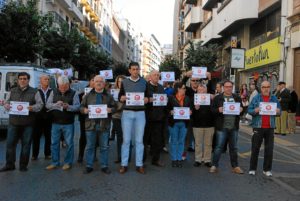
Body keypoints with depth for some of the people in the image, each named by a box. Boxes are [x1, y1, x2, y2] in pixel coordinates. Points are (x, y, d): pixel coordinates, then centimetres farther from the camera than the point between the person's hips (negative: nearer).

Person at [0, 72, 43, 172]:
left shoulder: (34, 92, 3)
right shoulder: (12, 91, 13)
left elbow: (40, 104, -1)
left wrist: (32, 108, -20)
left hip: (28, 123, -2)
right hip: (13, 122, 3)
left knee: (26, 144, 5)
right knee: (10, 143, 5)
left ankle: (23, 165, 17)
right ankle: (9, 164, 19)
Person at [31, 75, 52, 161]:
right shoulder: (36, 91, 0)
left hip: (49, 117, 0)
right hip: (38, 116, 0)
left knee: (48, 136, 8)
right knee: (36, 136, 7)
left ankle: (47, 153, 21)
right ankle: (35, 154, 19)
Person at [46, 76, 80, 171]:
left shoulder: (74, 93, -2)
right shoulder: (53, 92, 6)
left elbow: (77, 106, -8)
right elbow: (47, 105, 1)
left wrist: (68, 107, -26)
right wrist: (56, 104, -18)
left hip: (68, 123, -3)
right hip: (55, 123, 3)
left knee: (69, 143, 5)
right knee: (54, 143, 10)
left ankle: (68, 162, 19)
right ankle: (55, 162, 23)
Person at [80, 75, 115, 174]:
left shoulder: (109, 96, 8)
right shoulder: (88, 96, 10)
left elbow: (114, 107, 8)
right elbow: (81, 107, 11)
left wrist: (110, 110, -13)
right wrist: (84, 110, -10)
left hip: (104, 124, 0)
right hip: (90, 124, 1)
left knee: (104, 147, 7)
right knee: (90, 146, 7)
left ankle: (104, 166, 17)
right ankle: (89, 166, 18)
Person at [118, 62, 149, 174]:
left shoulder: (144, 82, 9)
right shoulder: (124, 82, 6)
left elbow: (148, 97, 12)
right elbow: (119, 98, 8)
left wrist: (146, 100, -10)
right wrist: (122, 98, -14)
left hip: (140, 113, 1)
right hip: (127, 113, -1)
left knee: (139, 140, 4)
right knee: (126, 139, 1)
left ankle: (139, 164, 12)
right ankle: (124, 164, 10)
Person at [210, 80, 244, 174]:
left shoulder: (237, 98, 12)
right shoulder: (217, 98, 2)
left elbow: (242, 109, 15)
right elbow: (212, 110, -2)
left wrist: (241, 110, -8)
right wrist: (218, 110, -22)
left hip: (234, 127, 4)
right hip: (222, 127, -3)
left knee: (234, 147, 13)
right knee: (219, 147, 0)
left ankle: (235, 166, 24)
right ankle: (214, 165, 11)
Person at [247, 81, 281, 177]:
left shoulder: (274, 99, 10)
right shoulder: (256, 98, 3)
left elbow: (279, 110, 12)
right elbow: (249, 110, 1)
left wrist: (277, 111, -10)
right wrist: (255, 110, -19)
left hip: (270, 127, 2)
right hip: (258, 127, -2)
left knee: (269, 149, 5)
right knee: (255, 148, 3)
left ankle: (267, 169, 18)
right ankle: (252, 169, 14)